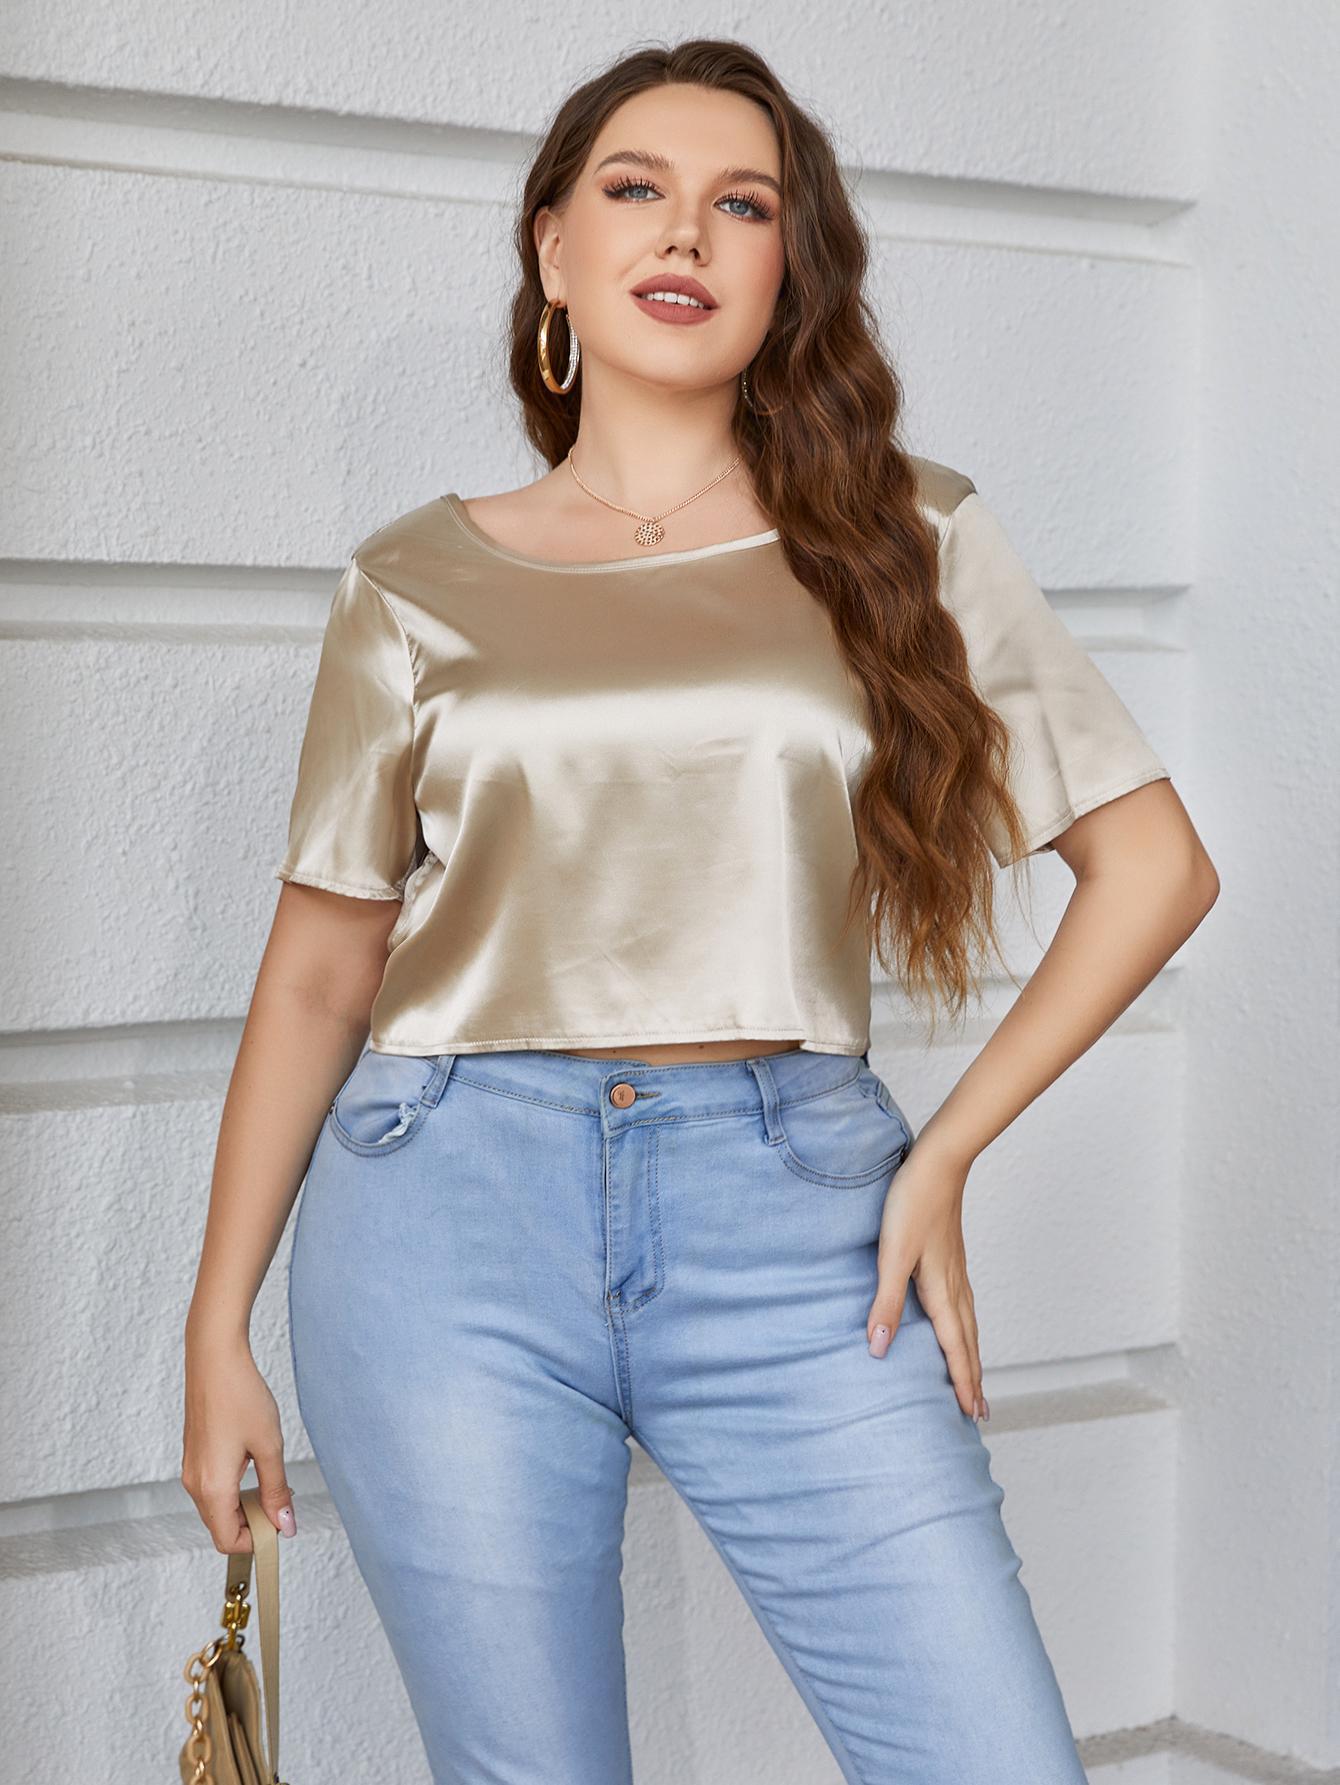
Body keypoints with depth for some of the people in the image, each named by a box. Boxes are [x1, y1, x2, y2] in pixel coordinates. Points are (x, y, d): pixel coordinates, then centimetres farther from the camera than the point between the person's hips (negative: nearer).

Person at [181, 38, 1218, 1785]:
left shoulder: (907, 537, 7)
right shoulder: (422, 580, 8)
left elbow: (1153, 865, 8)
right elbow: (319, 969, 10)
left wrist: (944, 1154, 1)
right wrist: (219, 1326, 8)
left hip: (792, 1218, 1)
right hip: (454, 1202, 0)